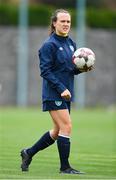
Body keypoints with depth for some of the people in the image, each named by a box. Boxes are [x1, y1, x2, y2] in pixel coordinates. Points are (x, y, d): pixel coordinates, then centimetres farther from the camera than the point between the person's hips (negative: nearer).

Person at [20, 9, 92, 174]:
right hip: (53, 94, -8)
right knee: (66, 127, -11)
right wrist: (61, 89, -22)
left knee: (58, 131, 12)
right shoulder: (49, 45, -11)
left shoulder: (71, 43, 13)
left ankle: (29, 153, 27)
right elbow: (45, 71, -16)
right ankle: (65, 167, -2)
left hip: (66, 94, 8)